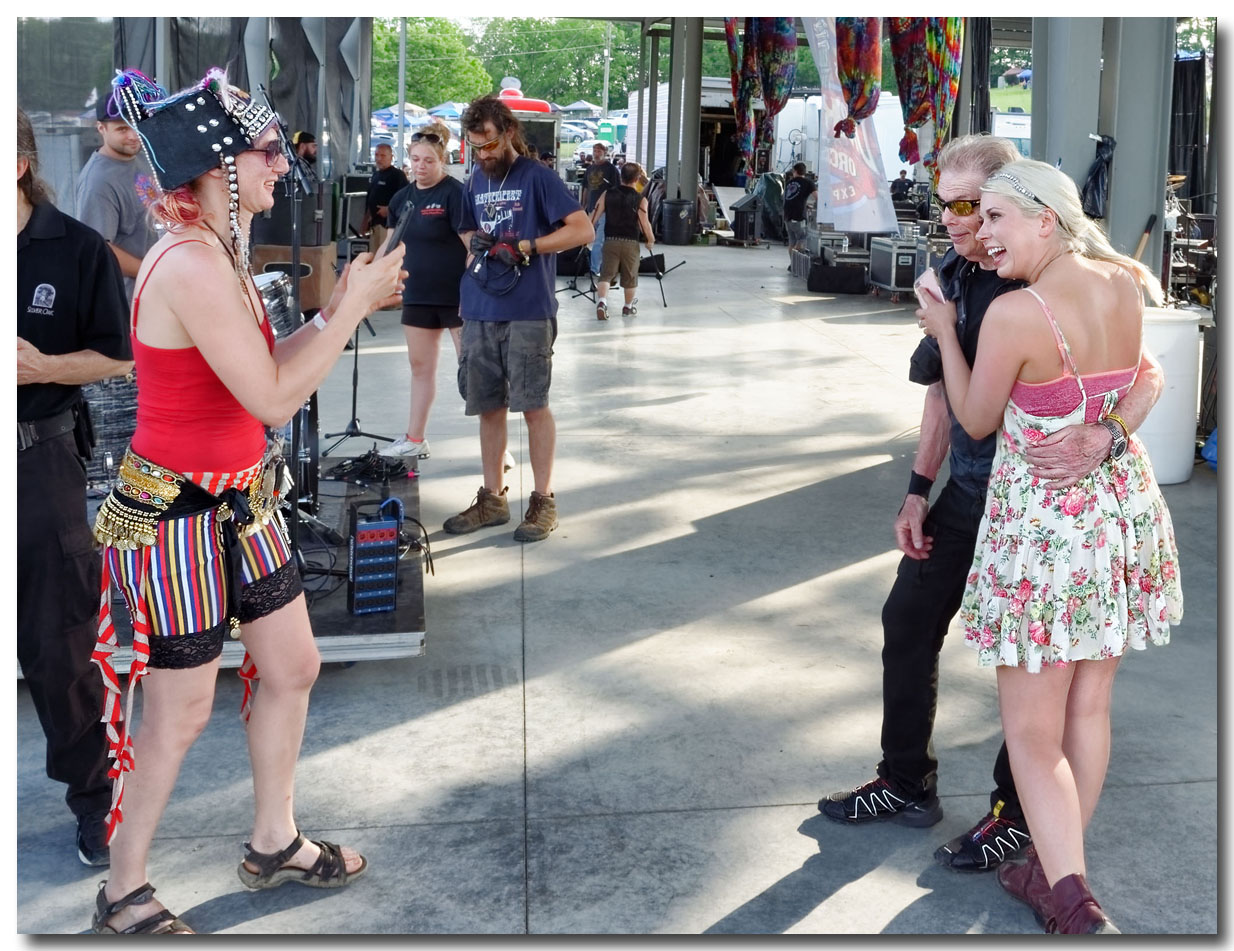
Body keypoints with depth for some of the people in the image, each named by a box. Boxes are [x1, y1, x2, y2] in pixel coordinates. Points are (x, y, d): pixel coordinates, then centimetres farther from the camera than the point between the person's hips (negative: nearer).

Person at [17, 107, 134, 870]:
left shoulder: (77, 250, -4)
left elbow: (116, 357, 1)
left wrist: (43, 367, -16)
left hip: (40, 458, -1)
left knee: (57, 642, 6)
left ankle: (92, 795, 22)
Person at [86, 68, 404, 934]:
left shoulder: (216, 253, 6)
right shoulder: (191, 267, -25)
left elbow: (259, 369, 11)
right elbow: (274, 398, -24)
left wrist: (340, 309, 4)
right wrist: (351, 309, -15)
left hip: (241, 506, 10)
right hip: (177, 520, -10)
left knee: (292, 667, 17)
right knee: (179, 716, 3)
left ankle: (274, 845, 36)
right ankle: (122, 896, 23)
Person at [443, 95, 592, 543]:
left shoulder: (537, 177, -4)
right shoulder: (475, 180, 15)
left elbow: (583, 229, -10)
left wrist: (524, 248, -16)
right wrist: (474, 248, 6)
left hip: (527, 313, -6)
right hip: (479, 312, 6)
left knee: (533, 405, -2)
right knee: (488, 407, 9)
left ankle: (543, 501, 7)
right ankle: (492, 498, 18)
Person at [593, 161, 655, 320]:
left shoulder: (607, 194, 0)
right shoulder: (640, 200, -8)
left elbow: (594, 216, -2)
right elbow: (645, 224, -11)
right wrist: (651, 240, 5)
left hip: (610, 240, 1)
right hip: (630, 242, -1)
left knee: (606, 274, 2)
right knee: (630, 276, 15)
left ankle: (602, 301, -21)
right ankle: (629, 307, 30)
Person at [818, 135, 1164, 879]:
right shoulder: (954, 278, 4)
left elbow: (1148, 374, -20)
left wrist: (1100, 439, -39)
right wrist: (919, 490, 9)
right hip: (967, 489, 8)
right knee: (909, 622, 13)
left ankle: (1018, 813, 23)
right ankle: (908, 783, 30)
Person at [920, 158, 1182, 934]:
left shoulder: (1013, 315, -21)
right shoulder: (1125, 288, -2)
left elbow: (976, 421, -5)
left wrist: (944, 332, 6)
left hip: (1043, 525, -7)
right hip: (1125, 509, 7)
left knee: (1034, 736, 5)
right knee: (1090, 707, 17)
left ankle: (1077, 908, 1)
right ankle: (1053, 870, 32)